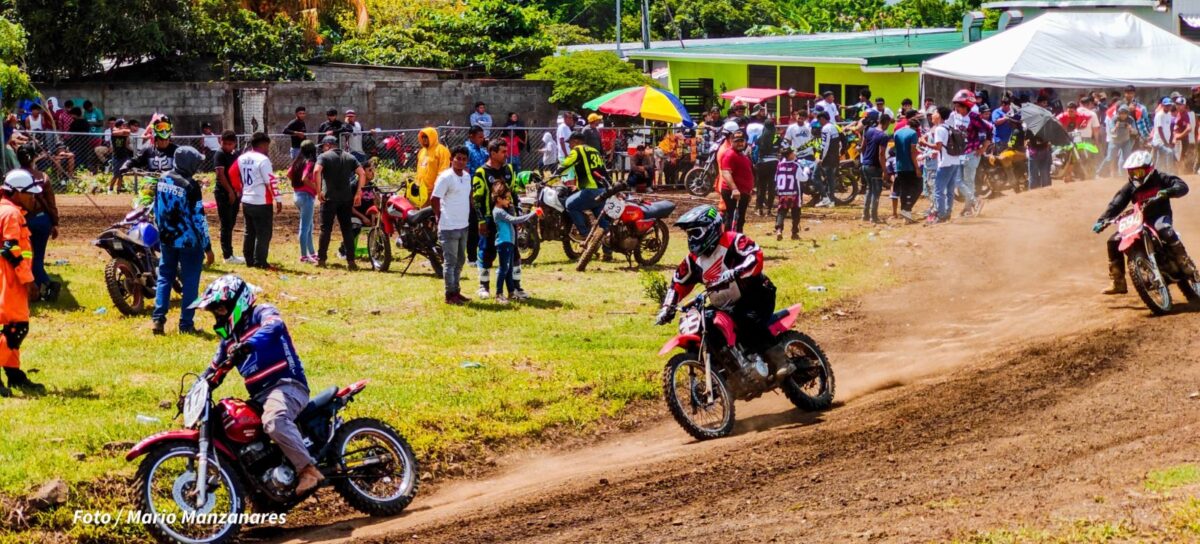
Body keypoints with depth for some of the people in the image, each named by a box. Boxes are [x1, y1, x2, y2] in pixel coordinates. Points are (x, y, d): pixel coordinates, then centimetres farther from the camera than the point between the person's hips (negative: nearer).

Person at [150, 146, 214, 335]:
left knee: (165, 278, 14)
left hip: (167, 239, 6)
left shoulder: (162, 181, 2)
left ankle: (157, 319, 4)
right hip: (189, 241, -6)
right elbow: (198, 218, -17)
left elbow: (157, 210, 11)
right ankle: (186, 324, 5)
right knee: (190, 282, 3)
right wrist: (207, 247, -10)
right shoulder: (190, 186, -18)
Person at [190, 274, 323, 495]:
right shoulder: (229, 339, 23)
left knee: (274, 421, -39)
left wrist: (247, 345, -43)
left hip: (286, 385, -10)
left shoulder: (262, 313, -2)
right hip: (259, 397, 10)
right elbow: (214, 371, 30)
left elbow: (274, 326, -26)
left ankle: (309, 470, -36)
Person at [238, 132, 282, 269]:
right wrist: (278, 199, -14)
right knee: (263, 233, -1)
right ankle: (260, 262, -2)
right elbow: (270, 181, -17)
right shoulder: (263, 160, -14)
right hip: (262, 202, -8)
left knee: (250, 232, 16)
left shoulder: (242, 159, 9)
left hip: (246, 201, 8)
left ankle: (249, 260, 19)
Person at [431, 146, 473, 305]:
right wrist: (441, 219, -9)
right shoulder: (445, 177, -14)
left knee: (460, 261, 15)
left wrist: (470, 217, 13)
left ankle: (456, 291, 25)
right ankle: (450, 295, 3)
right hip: (449, 227, -8)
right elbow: (434, 199, -13)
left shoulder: (467, 176, 9)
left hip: (463, 226, 8)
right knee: (451, 262, -3)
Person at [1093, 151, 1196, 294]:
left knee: (1166, 232, -40)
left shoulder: (1160, 178, -5)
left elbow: (1182, 186, -16)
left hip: (1160, 217, -5)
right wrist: (1102, 220, -18)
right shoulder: (1129, 187, 6)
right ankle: (1118, 283, 1)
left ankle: (1190, 270, -32)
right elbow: (1116, 204, -4)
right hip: (1139, 221, 5)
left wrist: (1167, 192, -38)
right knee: (1114, 241, -8)